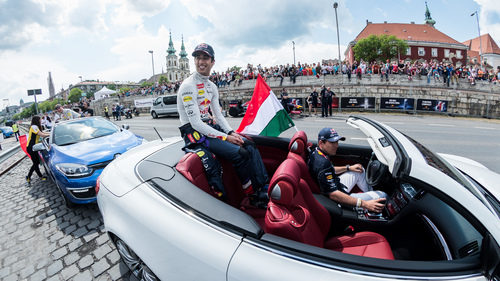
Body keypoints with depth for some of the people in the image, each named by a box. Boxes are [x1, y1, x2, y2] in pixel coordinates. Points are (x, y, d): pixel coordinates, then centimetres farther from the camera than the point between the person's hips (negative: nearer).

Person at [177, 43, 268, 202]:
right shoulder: (188, 86, -14)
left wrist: (232, 132, -4)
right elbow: (196, 123, -20)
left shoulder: (212, 86, 13)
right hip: (196, 134, -8)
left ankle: (265, 187, -3)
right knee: (240, 153, -23)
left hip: (211, 128, 8)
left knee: (249, 145, -5)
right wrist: (226, 137, -20)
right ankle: (253, 196, -7)